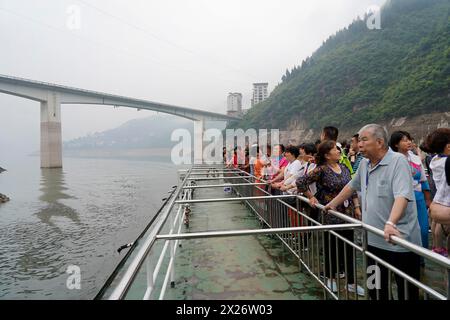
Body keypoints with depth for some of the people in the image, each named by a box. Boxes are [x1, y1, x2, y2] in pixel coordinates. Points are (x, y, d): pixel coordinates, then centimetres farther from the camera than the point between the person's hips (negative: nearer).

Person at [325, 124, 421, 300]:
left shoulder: (398, 161, -14)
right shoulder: (364, 164, 8)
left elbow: (402, 195, -27)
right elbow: (352, 186, 23)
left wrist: (390, 224, -41)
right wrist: (333, 204, 28)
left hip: (399, 240, -7)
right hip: (374, 239, 7)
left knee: (407, 291, 8)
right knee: (375, 289, 19)